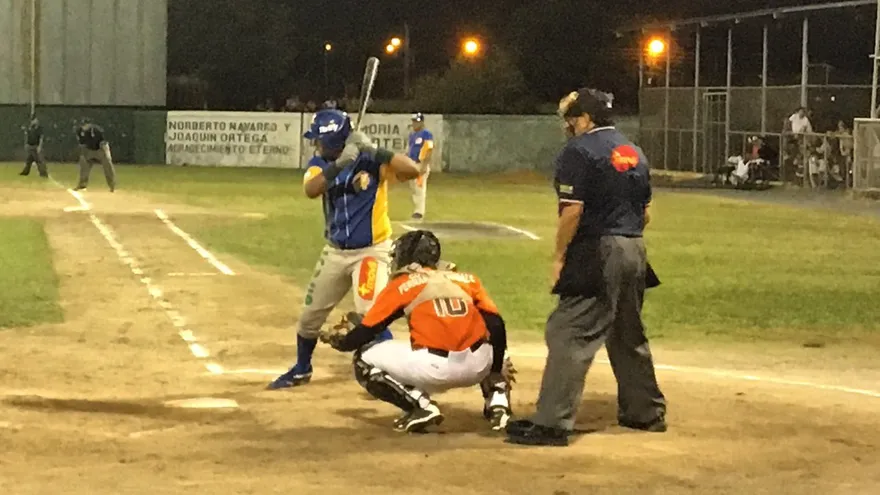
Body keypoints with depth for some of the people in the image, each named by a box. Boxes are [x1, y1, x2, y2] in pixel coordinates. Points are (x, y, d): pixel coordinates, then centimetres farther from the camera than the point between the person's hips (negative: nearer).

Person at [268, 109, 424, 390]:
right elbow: (310, 190, -26)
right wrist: (340, 164, -37)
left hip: (371, 251, -6)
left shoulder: (371, 160, -16)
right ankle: (301, 370, 37)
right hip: (335, 252, 6)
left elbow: (413, 171, -30)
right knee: (310, 315, 14)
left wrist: (375, 152, -38)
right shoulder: (320, 163, -4)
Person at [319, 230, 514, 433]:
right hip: (477, 366, 4)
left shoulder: (400, 285, 10)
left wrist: (340, 342, 32)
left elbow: (366, 332, 11)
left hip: (435, 367, -4)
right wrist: (496, 372, 20)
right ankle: (497, 399, 12)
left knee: (364, 358, 16)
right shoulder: (467, 280, 19)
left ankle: (420, 405, -1)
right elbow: (497, 326, 12)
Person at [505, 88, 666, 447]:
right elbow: (645, 212, 16)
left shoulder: (579, 151, -9)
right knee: (630, 335, 21)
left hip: (597, 254, -8)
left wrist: (559, 256, -8)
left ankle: (552, 423, -15)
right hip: (634, 253, 9)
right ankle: (647, 412, 31)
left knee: (569, 334, -10)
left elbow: (572, 211, -16)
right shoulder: (635, 153, 15)